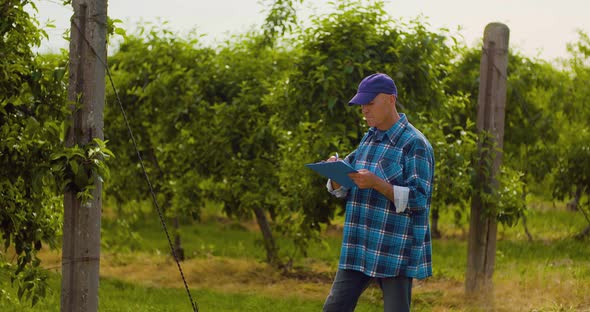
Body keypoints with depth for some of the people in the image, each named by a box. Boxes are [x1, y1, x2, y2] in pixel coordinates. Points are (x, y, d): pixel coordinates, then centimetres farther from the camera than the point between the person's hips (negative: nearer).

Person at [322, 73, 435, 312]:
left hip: (397, 251, -7)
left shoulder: (415, 144, -10)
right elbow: (342, 190, 15)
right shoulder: (369, 138, 13)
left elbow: (418, 199, -17)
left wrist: (376, 183, -27)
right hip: (361, 247, 7)